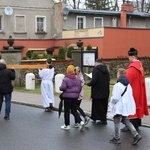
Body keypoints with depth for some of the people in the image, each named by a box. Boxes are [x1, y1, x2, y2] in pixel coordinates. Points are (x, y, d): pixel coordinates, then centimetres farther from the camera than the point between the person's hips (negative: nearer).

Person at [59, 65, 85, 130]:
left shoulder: (65, 79, -13)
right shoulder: (77, 79, 6)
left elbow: (63, 87, -22)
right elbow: (80, 88, 9)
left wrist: (60, 88, 0)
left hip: (67, 97, -5)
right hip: (75, 97, 5)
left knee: (66, 111, 6)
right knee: (74, 111, 11)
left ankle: (67, 125, 13)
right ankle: (81, 122, -7)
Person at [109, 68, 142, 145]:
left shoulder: (117, 85, -20)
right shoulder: (128, 85, 8)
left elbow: (115, 98, -20)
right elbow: (130, 95, 13)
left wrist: (112, 101, -1)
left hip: (119, 107, -8)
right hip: (127, 106, 8)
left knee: (116, 121, 5)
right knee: (126, 121, 17)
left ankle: (117, 138, 13)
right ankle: (136, 135, 8)